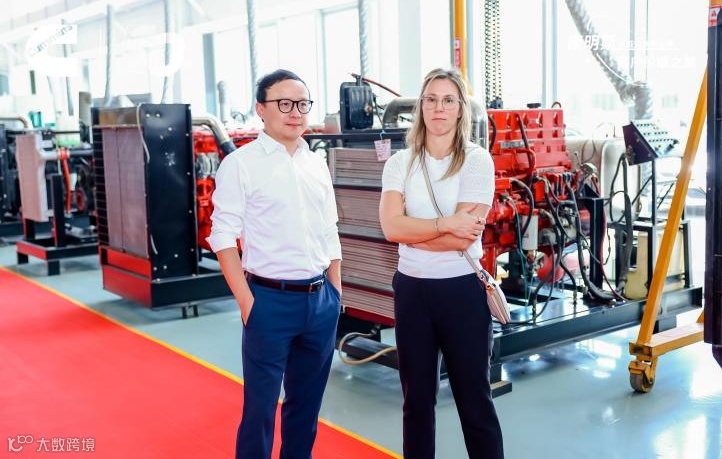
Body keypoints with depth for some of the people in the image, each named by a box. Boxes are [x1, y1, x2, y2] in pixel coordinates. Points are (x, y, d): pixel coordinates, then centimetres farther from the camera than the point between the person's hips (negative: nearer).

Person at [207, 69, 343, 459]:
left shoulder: (318, 164, 11)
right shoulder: (240, 164, -7)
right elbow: (223, 237, -10)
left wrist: (336, 293, 11)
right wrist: (247, 302, -14)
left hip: (322, 299, 6)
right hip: (270, 299, -5)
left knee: (306, 402, 17)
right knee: (260, 406, 4)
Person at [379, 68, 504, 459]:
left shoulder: (477, 160, -7)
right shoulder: (400, 163, 2)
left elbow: (464, 237, -16)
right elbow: (390, 226, -12)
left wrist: (413, 230, -9)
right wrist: (446, 224, -17)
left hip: (462, 290, -3)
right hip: (412, 290, 3)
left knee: (474, 397, 8)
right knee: (417, 398, 15)